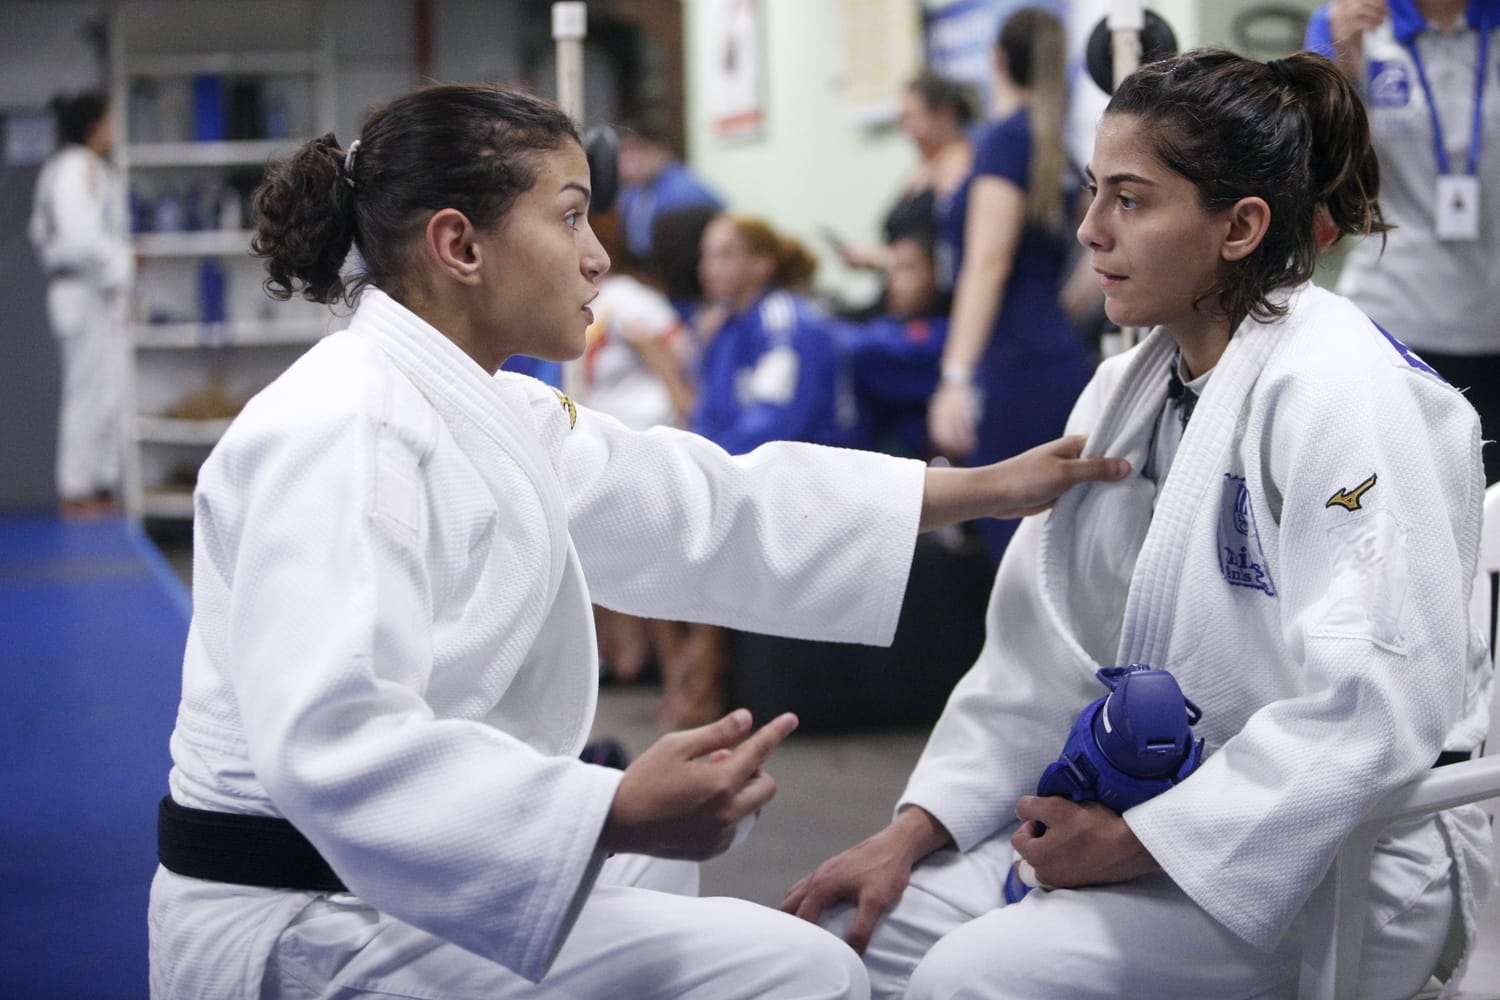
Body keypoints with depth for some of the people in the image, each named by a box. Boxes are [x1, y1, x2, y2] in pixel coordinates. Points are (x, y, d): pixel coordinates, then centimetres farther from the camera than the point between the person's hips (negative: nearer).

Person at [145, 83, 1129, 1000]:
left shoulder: (480, 410, 11)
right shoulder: (342, 433, -21)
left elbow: (712, 507, 14)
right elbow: (330, 740, -34)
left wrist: (988, 488, 14)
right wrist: (620, 812, -42)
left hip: (402, 880, 11)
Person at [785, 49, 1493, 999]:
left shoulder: (1339, 392, -18)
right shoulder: (1128, 389, 8)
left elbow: (1375, 704, -26)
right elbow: (1048, 652, 9)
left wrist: (1136, 842, -21)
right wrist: (912, 834, 0)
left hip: (1343, 853, -8)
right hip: (1151, 807, 8)